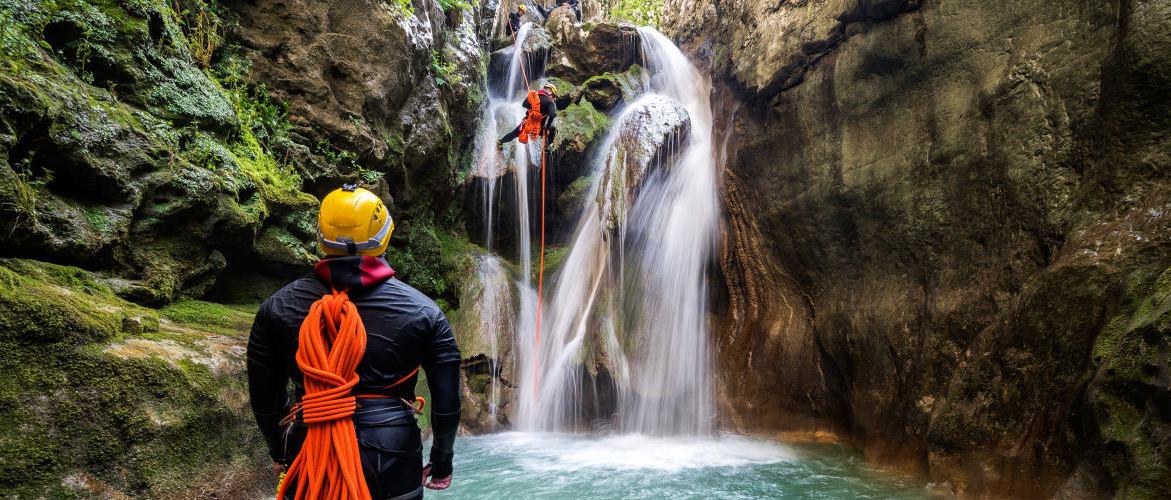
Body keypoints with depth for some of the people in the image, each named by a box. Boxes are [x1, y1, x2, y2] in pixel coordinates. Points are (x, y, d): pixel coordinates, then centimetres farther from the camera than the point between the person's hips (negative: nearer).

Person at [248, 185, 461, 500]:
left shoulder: (277, 308, -2)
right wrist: (441, 461, 11)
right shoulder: (422, 311, -5)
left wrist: (280, 453, 21)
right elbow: (448, 401, -3)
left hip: (310, 468, 1)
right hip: (392, 471, 0)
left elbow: (264, 399, 5)